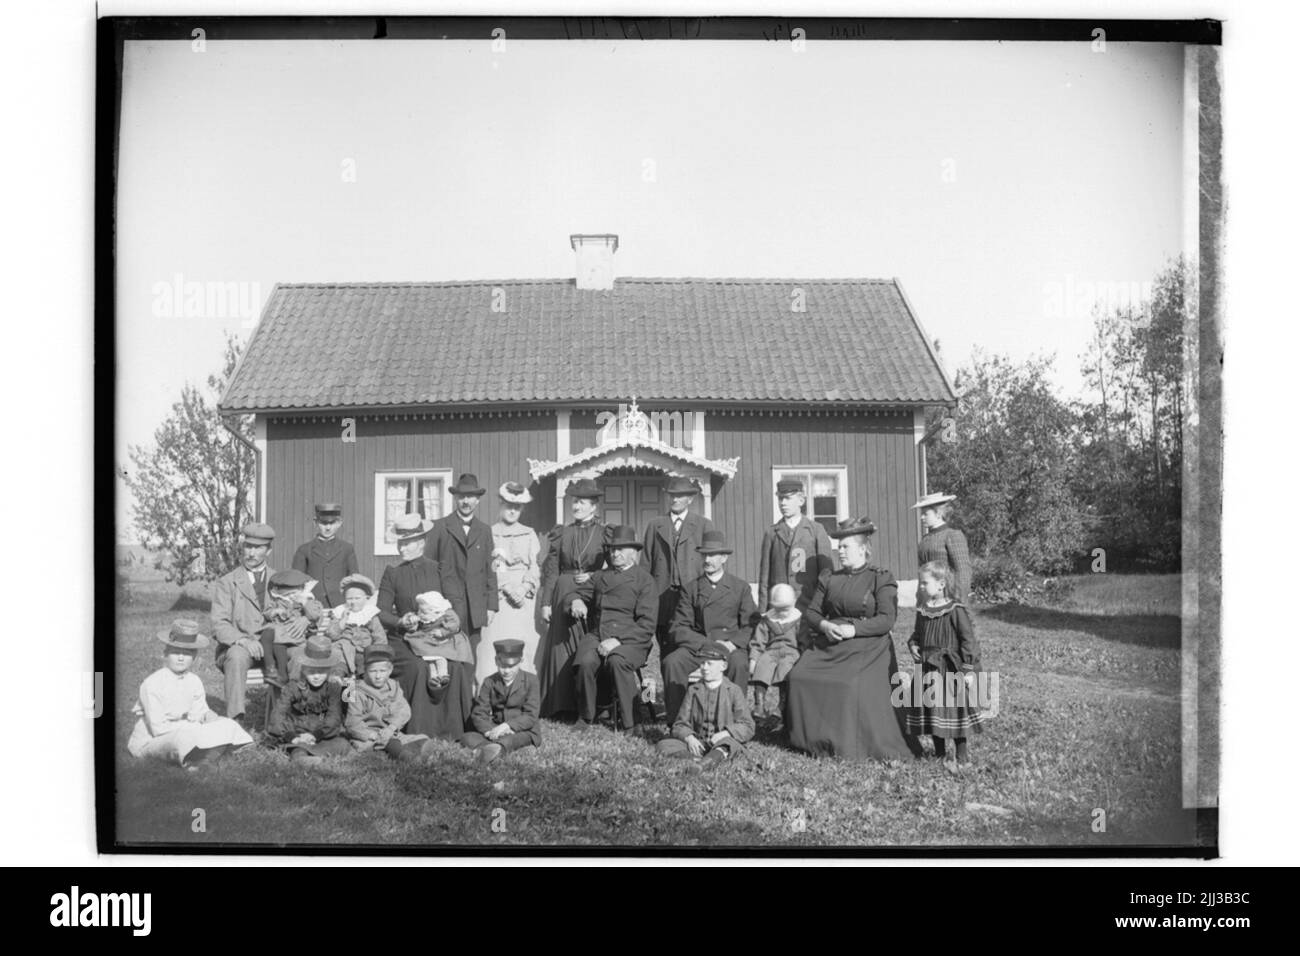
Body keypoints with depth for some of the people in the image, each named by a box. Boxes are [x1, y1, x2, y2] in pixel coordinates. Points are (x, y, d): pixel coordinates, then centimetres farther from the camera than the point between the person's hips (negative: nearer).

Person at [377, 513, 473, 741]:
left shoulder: (438, 570, 8)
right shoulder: (392, 573, 6)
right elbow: (381, 611, 4)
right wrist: (400, 621, -15)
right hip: (403, 639, -1)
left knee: (455, 668, -27)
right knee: (418, 668, -31)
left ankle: (449, 730, -17)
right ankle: (417, 732, -22)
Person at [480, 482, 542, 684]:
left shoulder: (529, 535, 14)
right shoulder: (489, 534, 8)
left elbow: (536, 567, 8)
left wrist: (525, 588, -8)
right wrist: (507, 588, -11)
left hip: (524, 599, 1)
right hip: (497, 600, -1)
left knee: (524, 650, -5)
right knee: (495, 649, -9)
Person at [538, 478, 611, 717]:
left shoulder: (605, 534, 5)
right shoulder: (561, 533, 10)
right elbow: (551, 571, 7)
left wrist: (592, 577, -10)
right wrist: (546, 602, 1)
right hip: (564, 598, 2)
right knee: (563, 648, -1)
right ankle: (562, 705, 3)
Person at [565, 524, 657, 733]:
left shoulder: (645, 580, 3)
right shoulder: (600, 576, 20)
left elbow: (646, 624, -5)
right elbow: (574, 593, 23)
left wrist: (618, 640, -18)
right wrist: (575, 601, -4)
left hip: (631, 640, -3)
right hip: (596, 635, 4)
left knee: (618, 661, -36)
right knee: (585, 661, -29)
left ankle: (630, 723, -25)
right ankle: (585, 717, -9)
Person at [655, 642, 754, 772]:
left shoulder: (734, 691, 4)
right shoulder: (693, 691, 12)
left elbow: (747, 728, -2)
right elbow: (680, 725, 9)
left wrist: (726, 733, -21)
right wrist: (689, 738, -14)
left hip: (725, 743, -3)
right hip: (697, 743, 3)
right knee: (663, 745, -20)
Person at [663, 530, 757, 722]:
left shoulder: (740, 587, 10)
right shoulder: (692, 587, 11)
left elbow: (750, 625, 5)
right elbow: (680, 627, 5)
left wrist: (732, 644, -15)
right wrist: (705, 643, -12)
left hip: (731, 647, -1)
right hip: (697, 646, 1)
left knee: (739, 663, -35)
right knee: (672, 662, -28)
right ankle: (677, 722, -22)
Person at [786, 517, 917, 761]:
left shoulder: (882, 579, 1)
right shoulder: (828, 579, 18)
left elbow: (886, 620, -9)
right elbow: (810, 612, 15)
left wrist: (853, 629, -18)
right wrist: (825, 625, -8)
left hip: (867, 649, -5)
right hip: (828, 647, 5)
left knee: (852, 684, -31)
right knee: (799, 677, -17)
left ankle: (850, 746, -15)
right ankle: (812, 741, -5)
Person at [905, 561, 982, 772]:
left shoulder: (955, 611, -15)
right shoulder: (922, 611, 5)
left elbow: (968, 640, -13)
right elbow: (917, 634, 22)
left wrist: (969, 670, -16)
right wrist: (913, 644, -1)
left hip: (950, 669, -7)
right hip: (928, 670, 7)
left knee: (953, 712, -1)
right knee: (931, 711, 12)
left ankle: (963, 758, 12)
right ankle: (940, 753, 27)